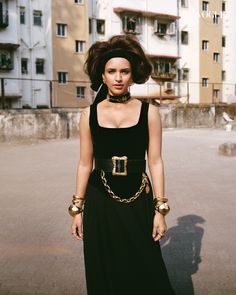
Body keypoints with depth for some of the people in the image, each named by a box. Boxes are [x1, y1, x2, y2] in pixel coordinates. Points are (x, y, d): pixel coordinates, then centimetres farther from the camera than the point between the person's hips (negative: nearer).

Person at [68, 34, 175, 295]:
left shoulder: (149, 112, -3)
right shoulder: (89, 115, 0)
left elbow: (155, 162, -2)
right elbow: (85, 164, 4)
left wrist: (160, 209, -4)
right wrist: (77, 208, 4)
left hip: (138, 200, -1)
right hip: (100, 202, 1)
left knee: (144, 269, 7)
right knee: (104, 273, 12)